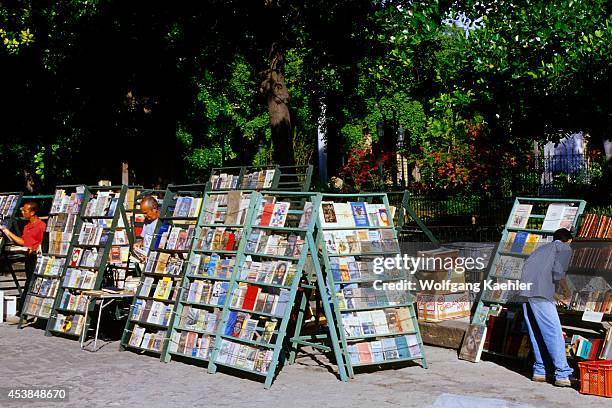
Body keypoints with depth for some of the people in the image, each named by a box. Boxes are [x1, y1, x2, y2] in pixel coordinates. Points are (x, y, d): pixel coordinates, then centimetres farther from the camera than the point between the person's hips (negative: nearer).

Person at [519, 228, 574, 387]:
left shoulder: (543, 248, 32)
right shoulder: (565, 248, 11)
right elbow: (558, 272, -6)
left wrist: (557, 297, 38)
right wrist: (567, 291, 10)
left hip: (525, 292, 7)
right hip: (541, 295, -7)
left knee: (537, 334, 14)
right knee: (554, 334, -4)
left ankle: (540, 371, 17)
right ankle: (563, 374, -3)